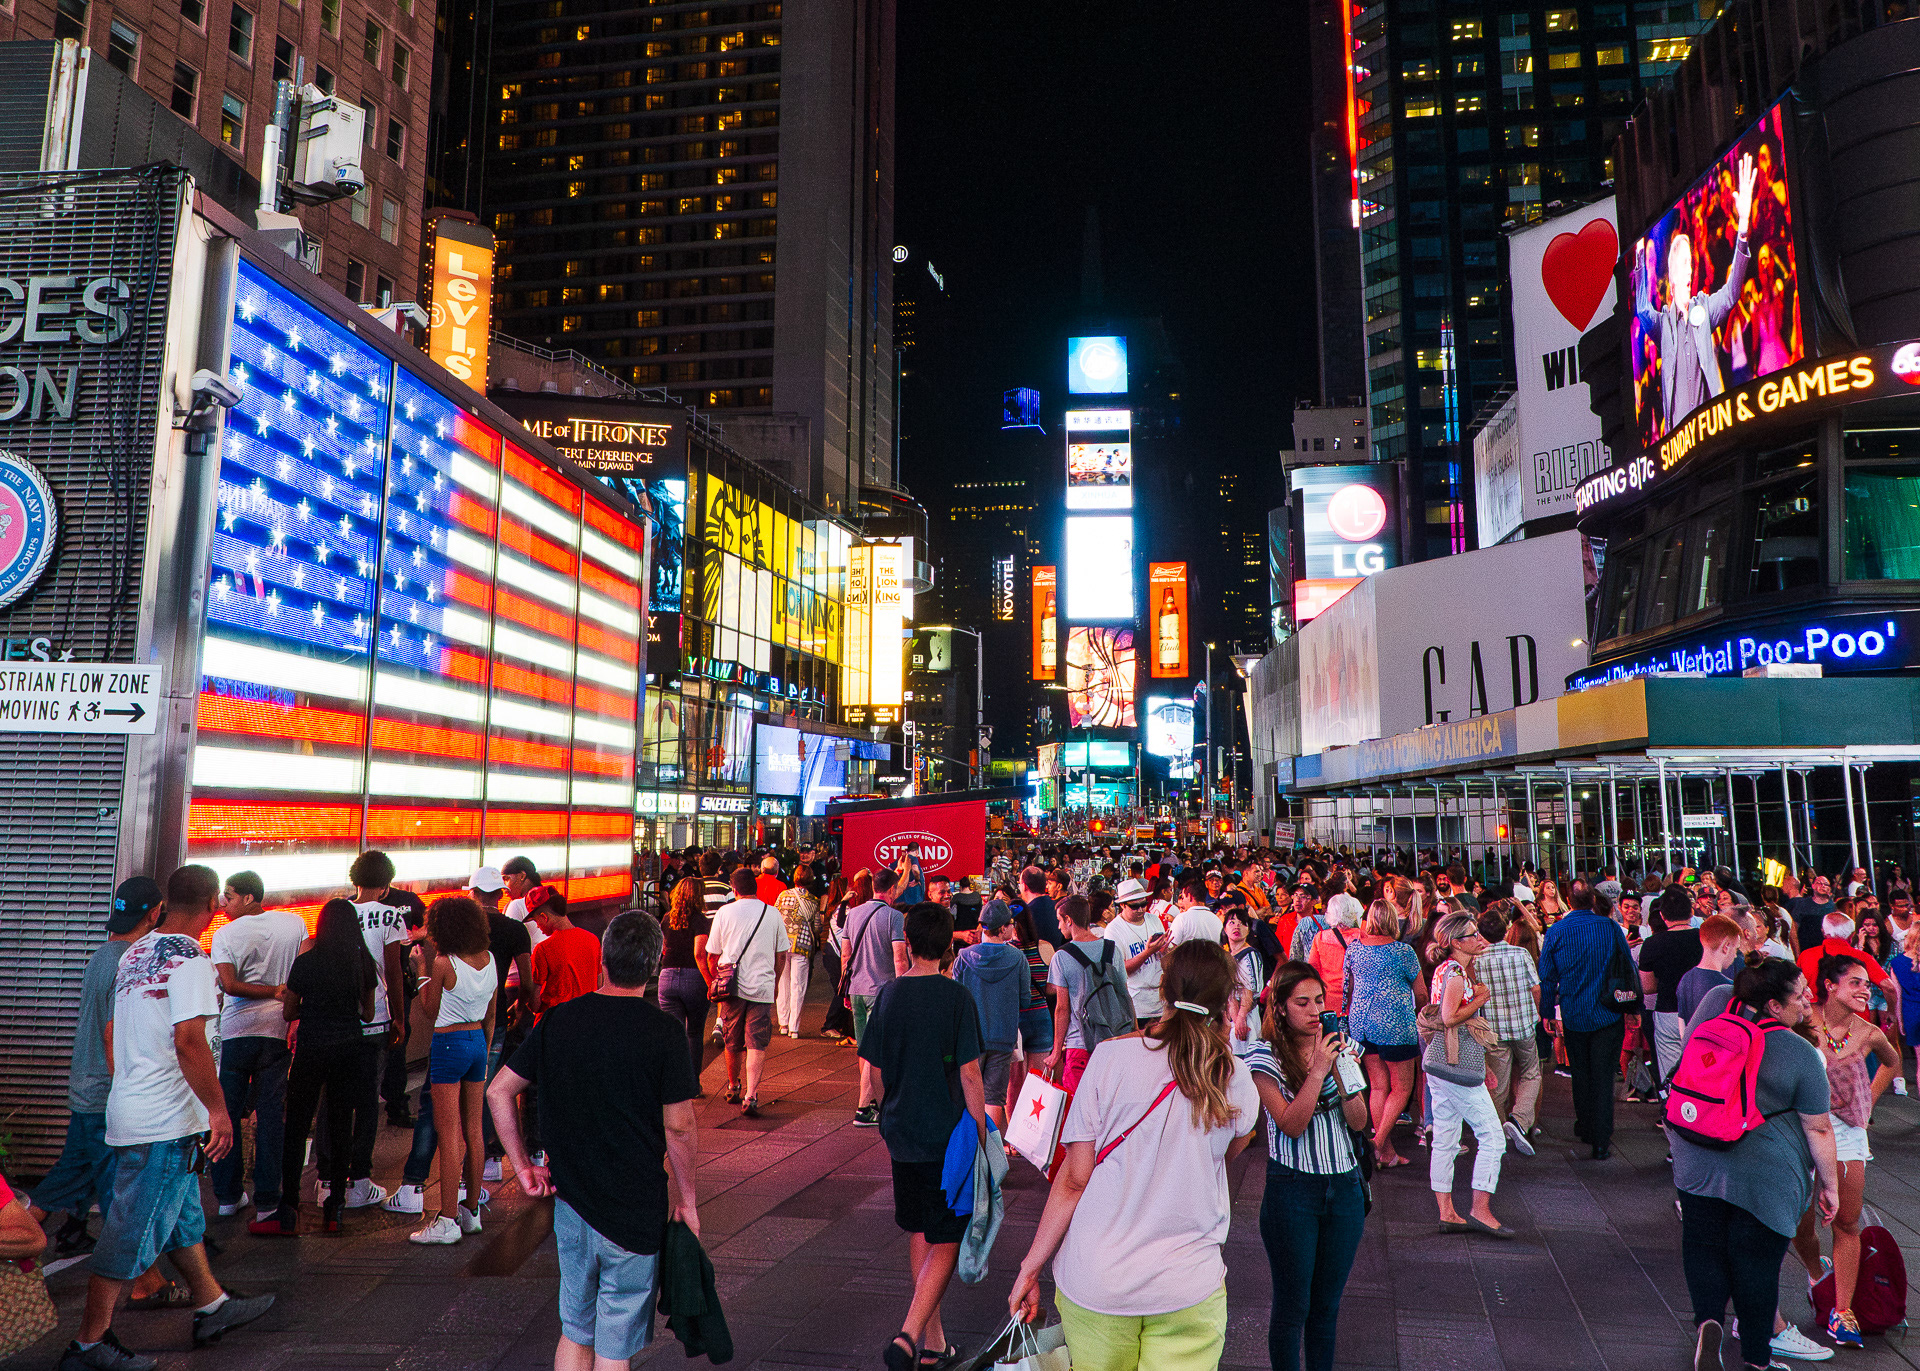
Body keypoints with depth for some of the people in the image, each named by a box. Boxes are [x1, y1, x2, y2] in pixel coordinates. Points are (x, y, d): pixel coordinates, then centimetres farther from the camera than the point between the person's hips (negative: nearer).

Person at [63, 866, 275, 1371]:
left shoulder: (135, 954, 9)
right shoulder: (190, 959, -19)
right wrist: (219, 1110, -18)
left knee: (184, 1215, 19)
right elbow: (189, 1043, -25)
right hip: (165, 1121, -10)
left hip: (130, 1108, 10)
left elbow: (110, 1032, 17)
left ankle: (212, 1306, 31)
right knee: (134, 1231, 1)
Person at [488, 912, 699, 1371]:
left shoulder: (557, 1020, -2)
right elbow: (679, 1127, -15)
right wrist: (686, 1199, -3)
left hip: (569, 1204, 4)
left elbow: (498, 1091, 3)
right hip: (635, 1212, -4)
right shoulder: (663, 1032, -16)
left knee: (575, 1332, 21)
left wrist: (523, 1166, 9)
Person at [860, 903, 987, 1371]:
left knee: (919, 1235, 18)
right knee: (946, 1241, 5)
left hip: (901, 1134, 5)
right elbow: (969, 1074, -14)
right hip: (947, 1136, -5)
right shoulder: (957, 998, -14)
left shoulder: (888, 994, -1)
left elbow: (877, 1068, 6)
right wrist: (981, 1135, -5)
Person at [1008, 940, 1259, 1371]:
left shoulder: (1111, 1056, -9)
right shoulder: (1237, 1081, -5)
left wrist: (1031, 1265, 3)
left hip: (1093, 1282, 1)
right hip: (1188, 1288, -1)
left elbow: (1075, 1178, -7)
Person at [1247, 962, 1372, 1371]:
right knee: (1292, 1304, 6)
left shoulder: (1338, 1048, 3)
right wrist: (1318, 1070, -23)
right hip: (1292, 1188, -4)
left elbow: (1359, 1123, -1)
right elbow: (1292, 1125, -17)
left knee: (1327, 1303, 15)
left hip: (1344, 1186, 4)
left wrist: (1342, 1071, -16)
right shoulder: (1266, 1058, -11)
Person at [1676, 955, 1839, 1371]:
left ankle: (1709, 1320, -4)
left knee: (1704, 1247, 16)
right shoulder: (1801, 1054, -15)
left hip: (1699, 1161, 3)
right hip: (1767, 1176, -3)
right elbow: (1818, 1129, -8)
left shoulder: (1716, 1003, -5)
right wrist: (1830, 1185, 5)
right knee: (1756, 1261, 11)